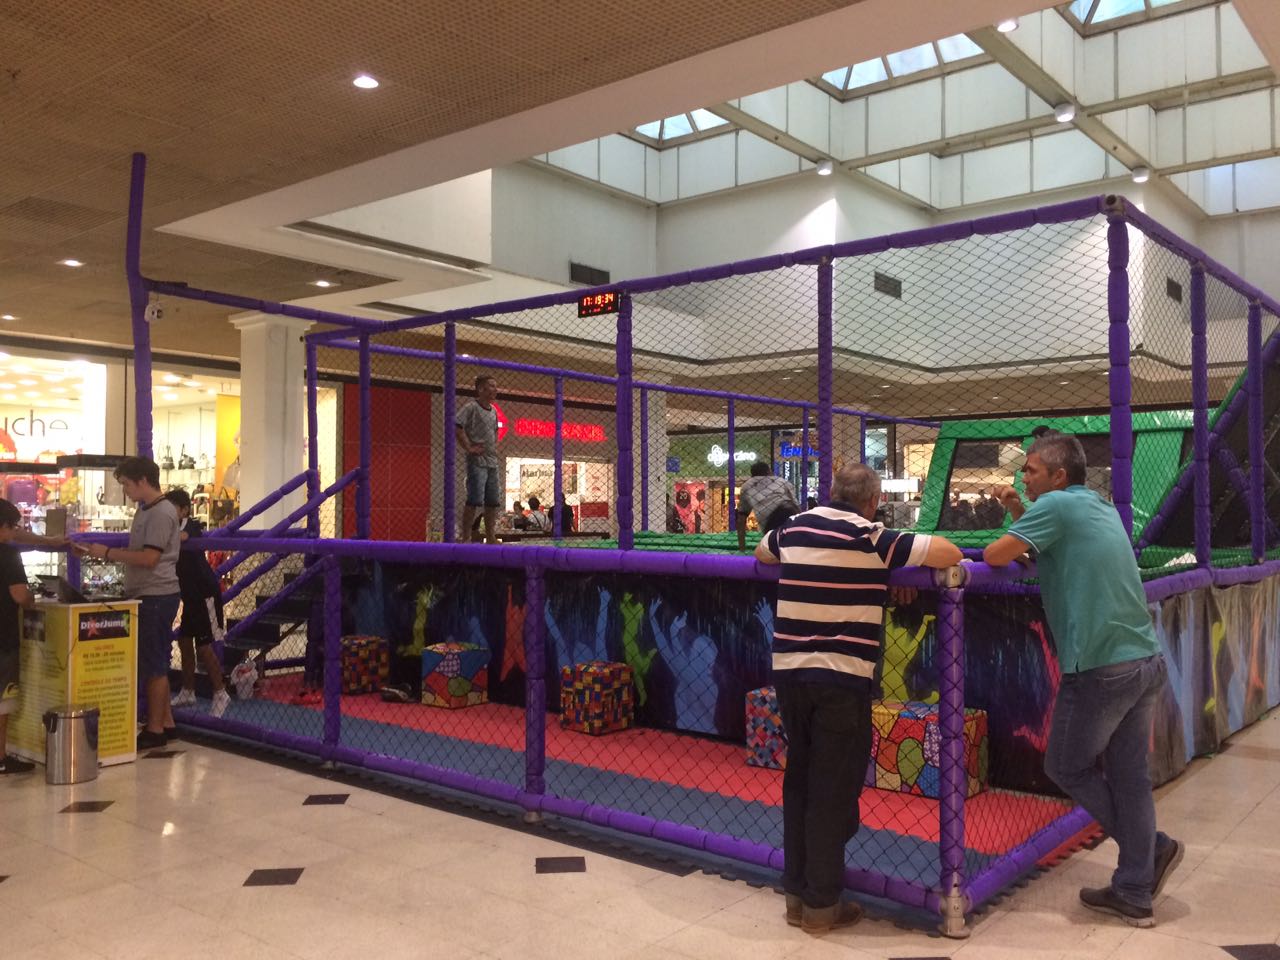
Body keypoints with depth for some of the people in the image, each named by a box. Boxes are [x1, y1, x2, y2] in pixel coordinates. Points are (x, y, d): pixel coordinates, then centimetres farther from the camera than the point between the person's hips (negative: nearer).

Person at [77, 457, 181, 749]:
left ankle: (155, 729, 4)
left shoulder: (162, 513, -16)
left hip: (156, 597, -10)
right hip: (146, 596, 10)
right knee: (155, 662, 14)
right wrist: (102, 553, 5)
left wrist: (108, 552, -15)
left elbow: (149, 558, -22)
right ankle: (166, 723, 22)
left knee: (153, 664, -4)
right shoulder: (144, 511, 16)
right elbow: (137, 554, 17)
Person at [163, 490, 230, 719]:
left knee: (204, 646, -6)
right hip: (191, 595, 9)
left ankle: (220, 694, 5)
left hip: (206, 594, -9)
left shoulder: (191, 525, -17)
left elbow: (181, 537, -40)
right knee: (184, 641, 12)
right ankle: (188, 693, 25)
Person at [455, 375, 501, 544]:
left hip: (492, 461, 8)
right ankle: (466, 537, -6)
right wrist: (469, 447, -18)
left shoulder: (493, 411, 16)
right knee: (475, 500, -12)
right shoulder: (471, 407, -8)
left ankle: (490, 537, 16)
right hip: (477, 461, -8)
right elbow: (457, 427, -19)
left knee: (493, 501, 8)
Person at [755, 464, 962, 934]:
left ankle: (797, 892, 25)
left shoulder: (793, 528, 9)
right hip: (841, 675, -5)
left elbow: (760, 553, 31)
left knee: (799, 781, 17)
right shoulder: (873, 539, -6)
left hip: (789, 670, 5)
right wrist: (905, 559, 11)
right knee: (833, 790, 6)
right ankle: (821, 905, 14)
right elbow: (950, 553, -7)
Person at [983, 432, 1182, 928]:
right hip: (1147, 662, 8)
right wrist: (1019, 513, 17)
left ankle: (1154, 847, 14)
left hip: (1100, 667, -8)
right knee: (1130, 775, 12)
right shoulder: (1102, 507, 16)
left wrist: (1012, 528, 5)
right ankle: (1134, 895, 19)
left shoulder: (1057, 504, -11)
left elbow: (996, 556, -16)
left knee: (1066, 767, 11)